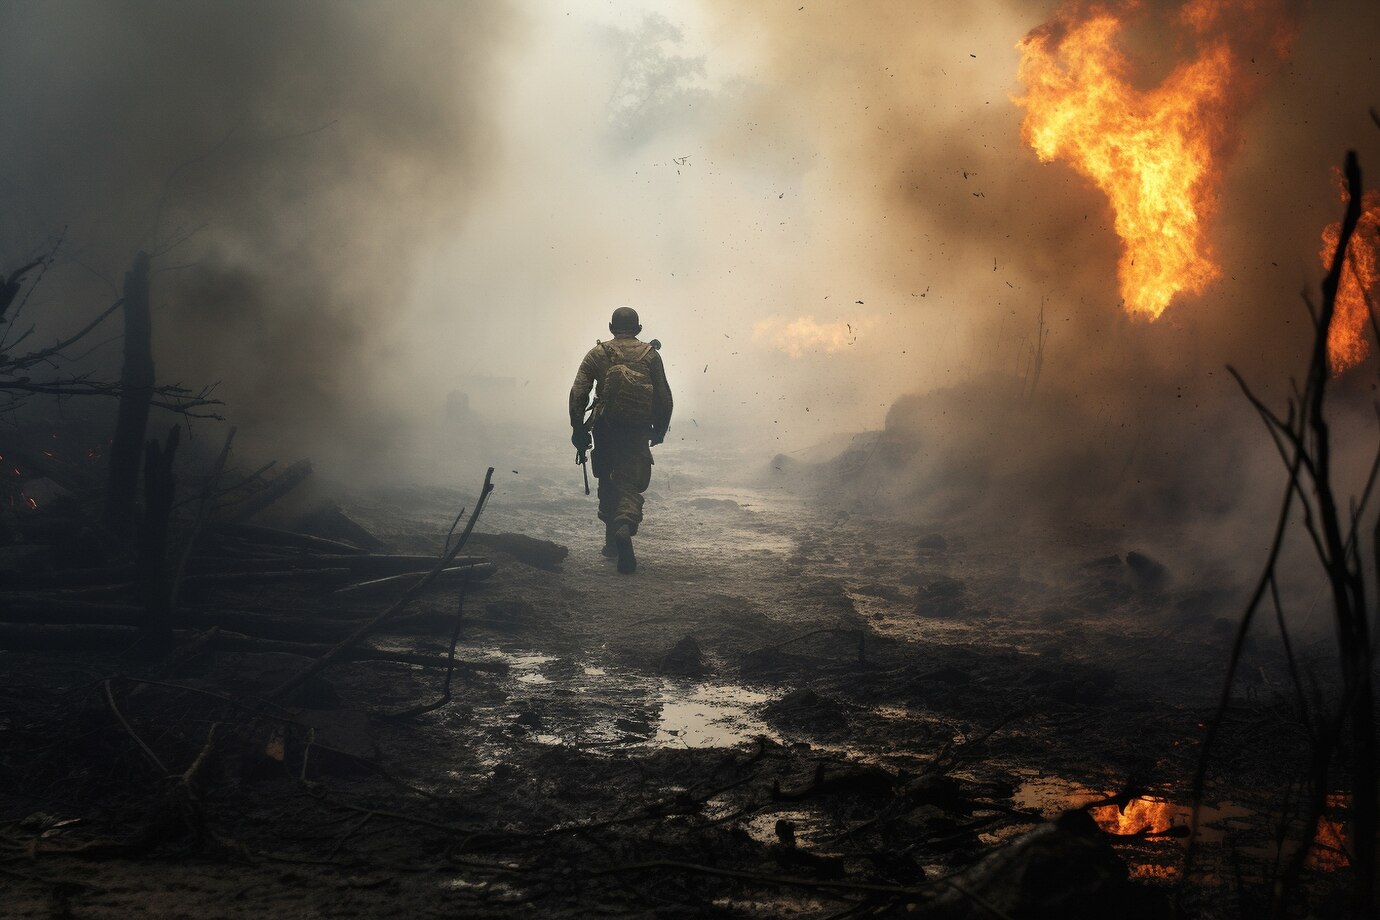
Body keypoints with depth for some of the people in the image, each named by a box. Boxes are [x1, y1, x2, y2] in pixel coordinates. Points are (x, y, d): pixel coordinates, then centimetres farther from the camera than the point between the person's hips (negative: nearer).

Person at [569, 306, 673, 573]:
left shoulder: (597, 354, 5)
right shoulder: (650, 354, 5)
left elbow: (578, 393, -4)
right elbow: (664, 396, 3)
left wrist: (578, 428, 1)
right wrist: (660, 429, 14)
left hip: (606, 430, 1)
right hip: (638, 432, -1)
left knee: (608, 483, 18)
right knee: (630, 484, -2)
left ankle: (612, 541, 23)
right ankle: (625, 525, -31)